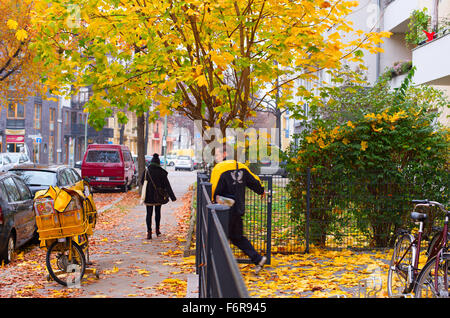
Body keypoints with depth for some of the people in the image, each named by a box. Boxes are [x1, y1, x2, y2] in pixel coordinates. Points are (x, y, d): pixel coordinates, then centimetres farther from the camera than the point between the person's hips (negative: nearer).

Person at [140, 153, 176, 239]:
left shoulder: (147, 171, -7)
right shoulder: (161, 172, -8)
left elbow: (142, 182, 4)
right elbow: (167, 185, -9)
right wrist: (172, 197, -9)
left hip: (149, 196, -1)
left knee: (149, 213, 1)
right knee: (157, 212, 18)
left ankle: (149, 231, -13)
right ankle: (157, 230, 27)